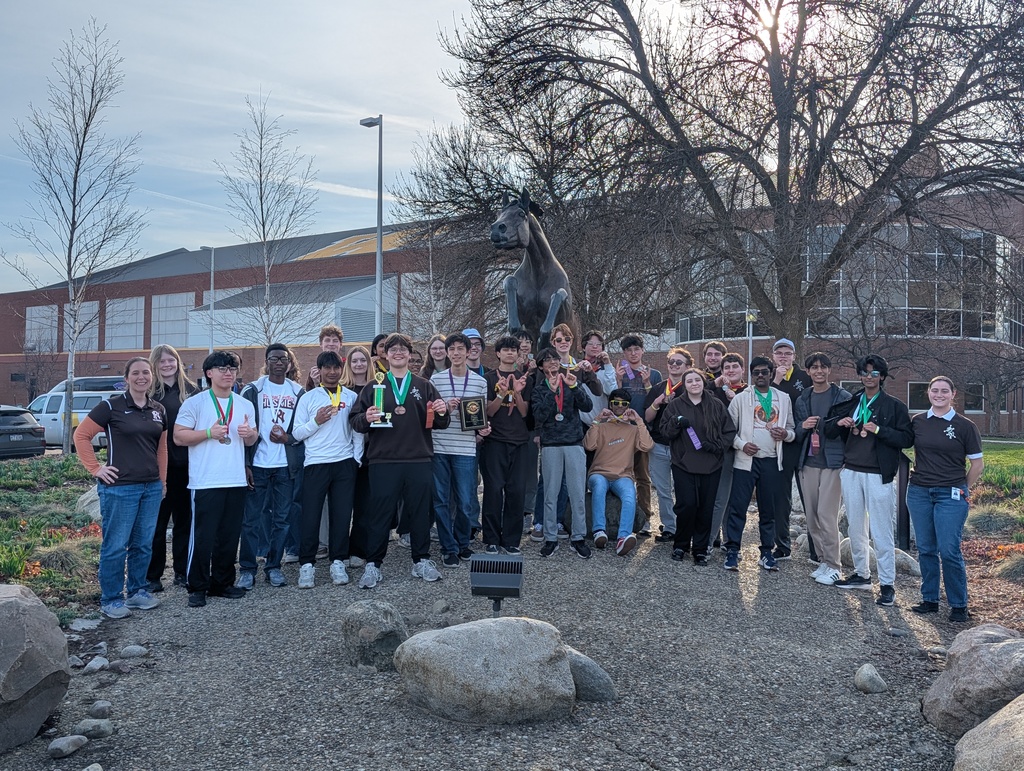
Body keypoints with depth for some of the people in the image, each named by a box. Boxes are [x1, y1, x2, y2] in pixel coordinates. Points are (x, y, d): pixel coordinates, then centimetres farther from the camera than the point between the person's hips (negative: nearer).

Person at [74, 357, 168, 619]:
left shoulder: (158, 410, 10)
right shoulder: (112, 406, -7)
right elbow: (81, 435, -4)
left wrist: (162, 481, 14)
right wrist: (96, 469, -7)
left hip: (151, 488, 5)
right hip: (120, 487, -5)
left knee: (144, 544, 13)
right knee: (115, 546, 1)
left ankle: (138, 591, 26)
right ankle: (110, 600, 13)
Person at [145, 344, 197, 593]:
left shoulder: (191, 391, 8)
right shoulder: (149, 392, -1)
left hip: (186, 465, 3)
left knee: (184, 520, 10)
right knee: (157, 521, 2)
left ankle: (182, 572, 21)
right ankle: (153, 576, 11)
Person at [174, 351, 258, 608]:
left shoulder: (245, 405, 14)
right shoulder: (195, 402, -2)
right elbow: (178, 436, -5)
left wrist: (250, 434, -3)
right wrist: (209, 433, -17)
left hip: (237, 481, 5)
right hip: (205, 482, -5)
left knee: (230, 536, 10)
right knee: (203, 537, -3)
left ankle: (222, 583, 22)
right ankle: (197, 587, 9)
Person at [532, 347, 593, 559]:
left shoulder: (571, 383, 10)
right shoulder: (539, 390, 7)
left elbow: (587, 406, -3)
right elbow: (539, 416, -8)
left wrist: (574, 386, -16)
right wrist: (552, 391, -16)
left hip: (574, 444, 1)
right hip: (550, 446, -1)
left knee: (578, 494, 1)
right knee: (550, 495, 3)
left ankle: (578, 538, 12)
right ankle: (550, 539, 13)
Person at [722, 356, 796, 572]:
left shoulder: (784, 399, 11)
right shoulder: (740, 399, 3)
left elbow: (792, 430, 14)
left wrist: (786, 434, -8)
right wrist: (741, 444, -15)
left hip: (772, 462, 3)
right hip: (746, 460, -2)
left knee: (768, 510, 10)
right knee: (738, 507, -5)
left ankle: (767, 552, 19)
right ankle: (732, 551, 0)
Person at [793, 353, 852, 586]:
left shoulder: (843, 397, 0)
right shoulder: (802, 400, 13)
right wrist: (803, 426, -5)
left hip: (833, 462, -5)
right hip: (808, 463, 5)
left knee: (826, 515, -10)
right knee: (812, 517, 7)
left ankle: (833, 566, 1)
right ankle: (823, 560, 20)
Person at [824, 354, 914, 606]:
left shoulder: (894, 406, -1)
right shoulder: (851, 403, 12)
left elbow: (907, 438, -7)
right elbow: (829, 431, 15)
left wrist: (880, 430, -19)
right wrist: (839, 423, -6)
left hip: (879, 476, -5)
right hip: (851, 472, 5)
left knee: (881, 533, -4)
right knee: (855, 528, 13)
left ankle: (888, 585, 3)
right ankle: (861, 575, 26)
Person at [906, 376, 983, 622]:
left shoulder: (965, 426, -2)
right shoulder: (917, 422, 5)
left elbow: (977, 464, 4)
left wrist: (962, 489, 6)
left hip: (951, 495, -3)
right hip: (919, 493, 3)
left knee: (949, 551, -6)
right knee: (926, 549, 9)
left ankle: (959, 605, 7)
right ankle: (930, 599, 19)